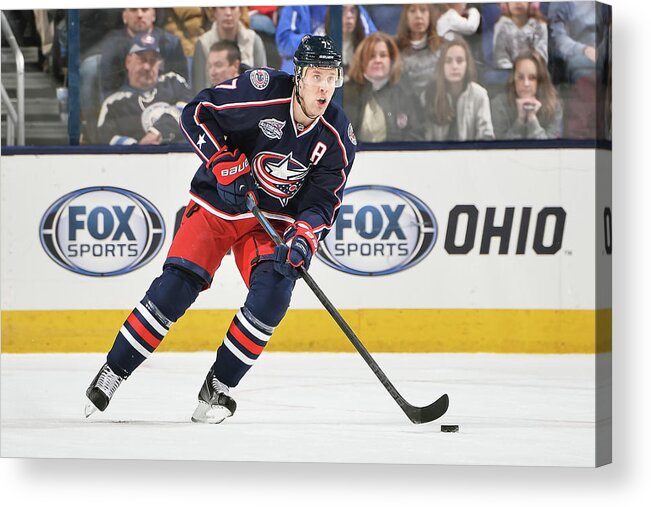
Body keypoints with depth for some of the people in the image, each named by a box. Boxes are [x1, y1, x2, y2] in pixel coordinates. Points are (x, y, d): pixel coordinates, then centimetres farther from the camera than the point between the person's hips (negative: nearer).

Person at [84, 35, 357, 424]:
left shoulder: (338, 136, -11)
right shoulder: (263, 90, -22)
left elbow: (323, 200, -10)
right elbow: (196, 114, -14)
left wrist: (304, 237, -28)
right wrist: (223, 162, -24)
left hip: (271, 220, 3)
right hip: (217, 205, -2)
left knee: (273, 290, -21)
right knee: (175, 286, -14)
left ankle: (219, 386, -7)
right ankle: (112, 373, 2)